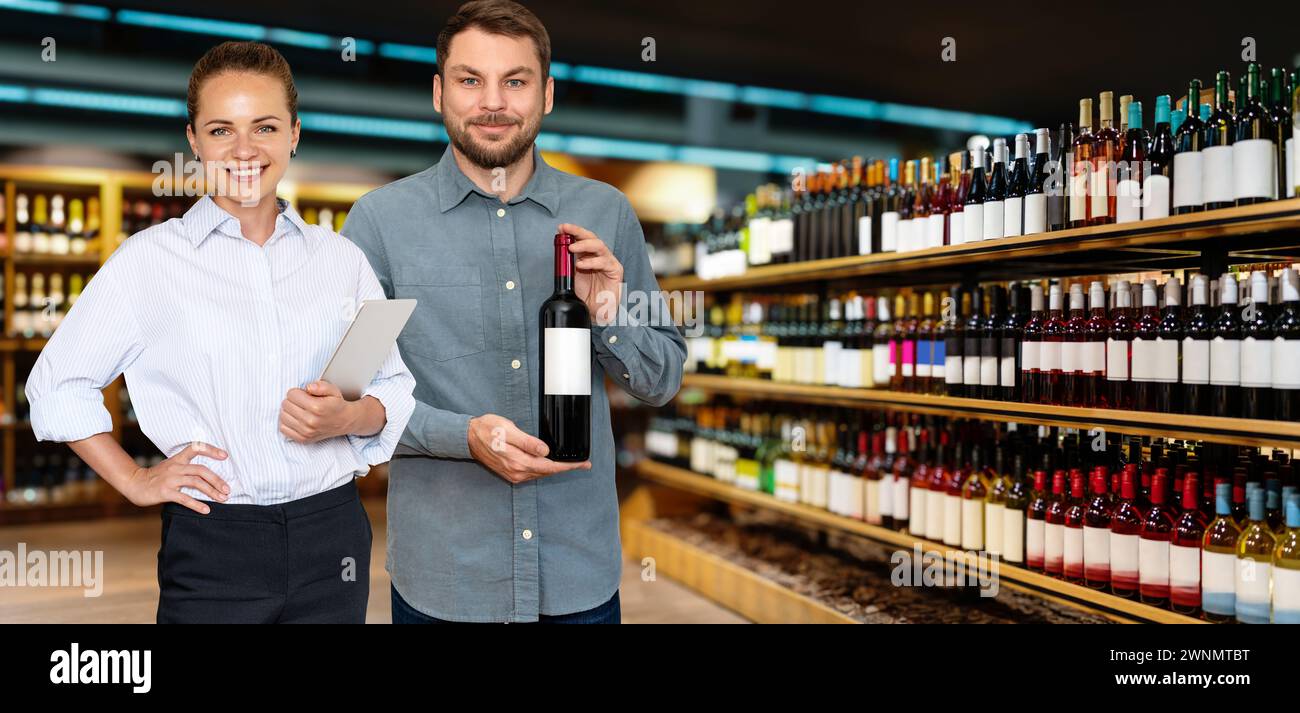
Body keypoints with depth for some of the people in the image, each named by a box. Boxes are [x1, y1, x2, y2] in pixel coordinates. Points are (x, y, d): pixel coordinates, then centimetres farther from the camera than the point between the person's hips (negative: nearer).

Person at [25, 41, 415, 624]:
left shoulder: (341, 259, 5)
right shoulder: (148, 260, -1)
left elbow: (396, 389, 8)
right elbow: (57, 383, 6)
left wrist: (350, 418, -12)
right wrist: (134, 481, 0)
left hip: (332, 535, 2)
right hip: (211, 545, -2)